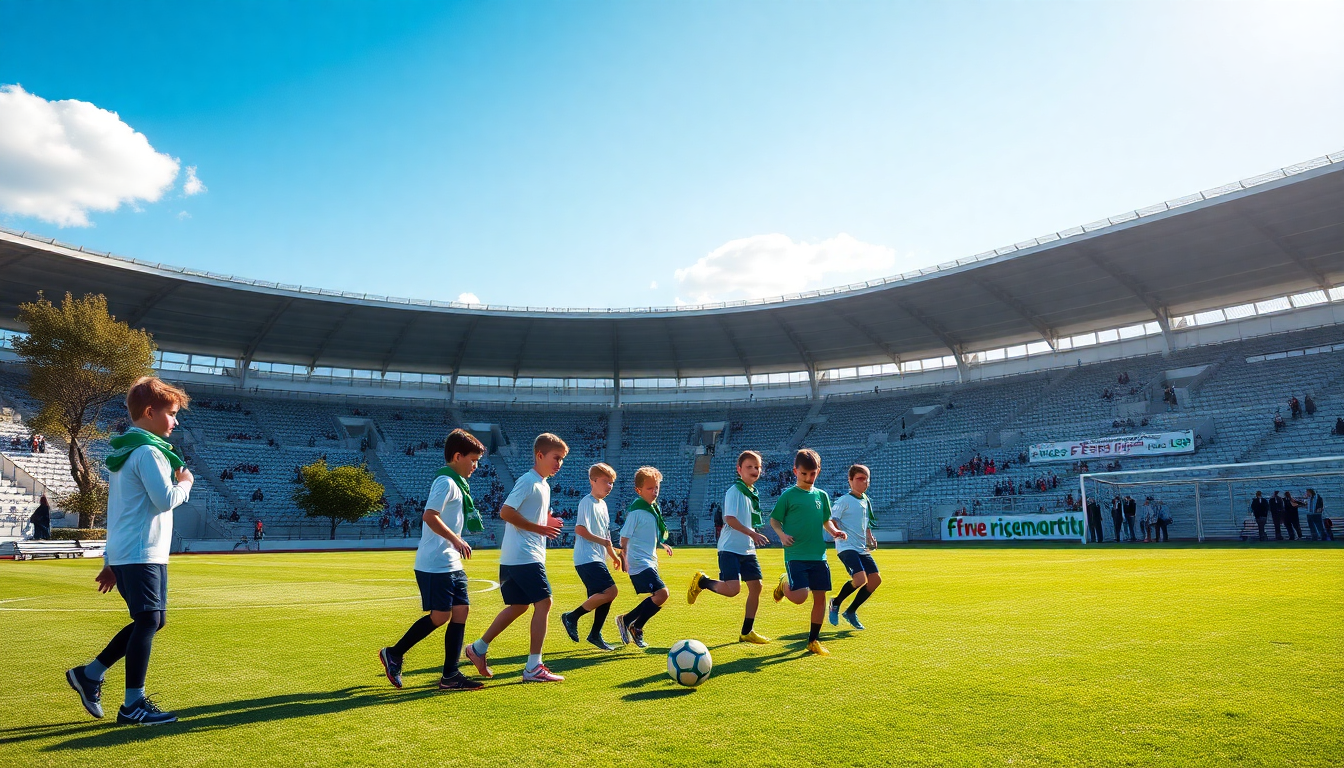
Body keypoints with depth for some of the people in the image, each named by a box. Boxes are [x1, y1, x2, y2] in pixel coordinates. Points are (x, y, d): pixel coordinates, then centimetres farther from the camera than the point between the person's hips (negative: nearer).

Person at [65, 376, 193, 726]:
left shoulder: (124, 452, 18)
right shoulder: (148, 452, -14)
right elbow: (165, 500, -23)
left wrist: (111, 561, 24)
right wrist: (185, 483, -1)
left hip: (123, 553, 10)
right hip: (142, 554, -10)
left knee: (150, 620, 16)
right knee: (149, 621, -7)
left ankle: (90, 674, 21)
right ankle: (133, 705, -4)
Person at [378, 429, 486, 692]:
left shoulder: (458, 483, 17)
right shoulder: (445, 482, -13)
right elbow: (429, 516, -25)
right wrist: (456, 540, -26)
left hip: (452, 563, 9)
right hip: (435, 564, -9)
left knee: (461, 611, 4)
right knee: (440, 616, -4)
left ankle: (450, 675, 8)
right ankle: (394, 654, 15)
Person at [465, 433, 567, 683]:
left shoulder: (543, 485, 16)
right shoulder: (528, 481, -13)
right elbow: (506, 512, -20)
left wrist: (547, 522, 6)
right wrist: (539, 528, -18)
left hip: (514, 558, 10)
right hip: (523, 556, -10)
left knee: (518, 606, 17)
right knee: (543, 602, -9)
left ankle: (478, 648, 29)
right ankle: (533, 667, -4)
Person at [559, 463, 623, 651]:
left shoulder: (602, 504, 18)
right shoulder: (587, 502, -11)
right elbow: (580, 529, -21)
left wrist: (613, 554, 26)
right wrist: (603, 541, -15)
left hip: (597, 558, 10)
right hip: (587, 558, -10)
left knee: (605, 596, 8)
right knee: (610, 591, -19)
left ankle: (595, 635, 21)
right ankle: (572, 616, -5)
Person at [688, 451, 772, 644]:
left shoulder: (753, 492, 15)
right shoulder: (734, 490, -12)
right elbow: (730, 518, -22)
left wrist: (754, 536, 14)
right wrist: (753, 534, -24)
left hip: (748, 549, 9)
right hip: (730, 548, -8)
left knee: (756, 586, 4)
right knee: (733, 589, -18)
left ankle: (747, 632, 16)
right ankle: (701, 581, 9)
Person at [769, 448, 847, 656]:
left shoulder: (822, 495, 11)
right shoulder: (788, 495, -2)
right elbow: (774, 519, 2)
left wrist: (834, 531, 0)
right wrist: (782, 534, -16)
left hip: (818, 555, 5)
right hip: (795, 555, -5)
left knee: (820, 597, 5)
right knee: (799, 597, -16)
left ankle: (814, 640, 20)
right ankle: (784, 584, 19)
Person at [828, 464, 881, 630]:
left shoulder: (866, 500, 14)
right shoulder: (845, 500, -9)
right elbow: (830, 519, -15)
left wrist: (870, 539, 11)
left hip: (861, 548, 9)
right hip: (846, 547, -8)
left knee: (876, 579, 3)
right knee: (860, 579, -22)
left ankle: (851, 612, 18)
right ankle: (835, 604, 4)